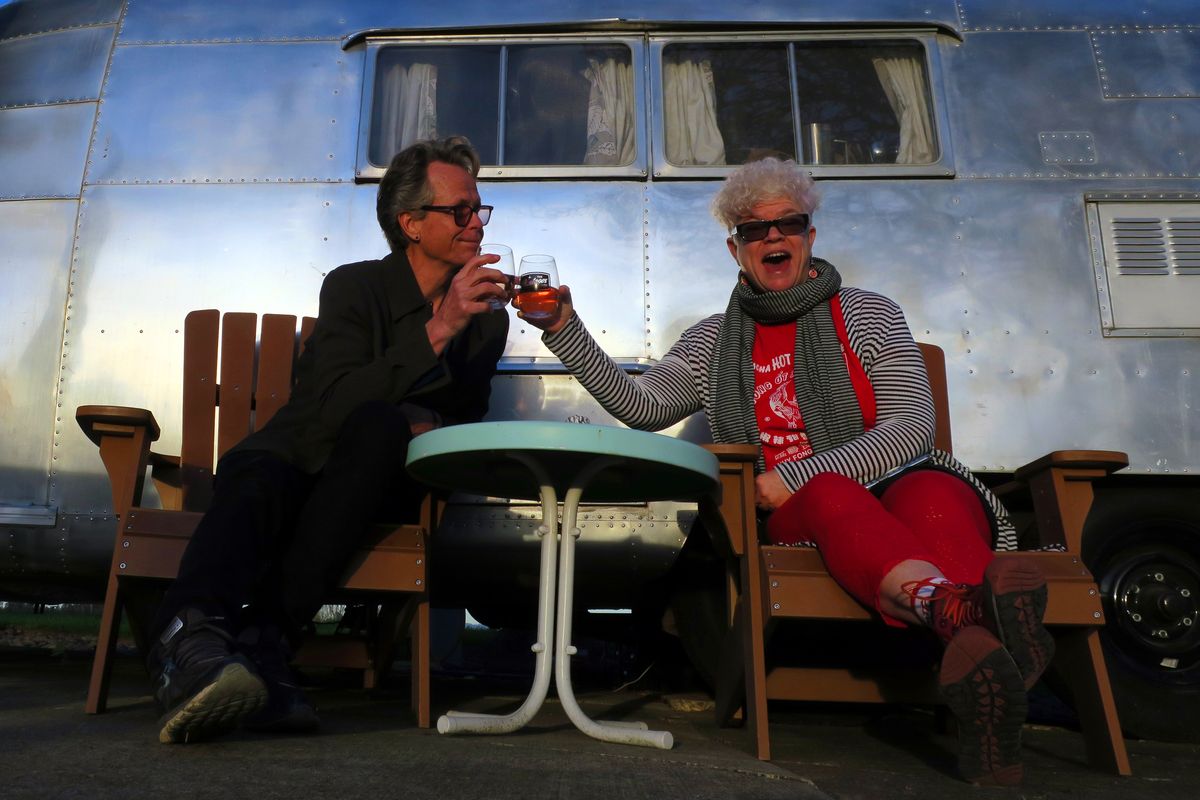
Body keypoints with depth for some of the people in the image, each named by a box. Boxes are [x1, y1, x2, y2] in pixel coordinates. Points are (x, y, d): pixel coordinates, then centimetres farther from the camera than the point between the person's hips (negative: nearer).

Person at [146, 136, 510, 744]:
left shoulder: (486, 318, 9)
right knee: (256, 479, -36)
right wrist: (436, 332, -26)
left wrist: (433, 429, -8)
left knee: (379, 424, -33)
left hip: (376, 484, 2)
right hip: (301, 458, -1)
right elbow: (334, 403, -19)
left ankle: (266, 638, -40)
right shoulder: (355, 286, -3)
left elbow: (465, 422, 17)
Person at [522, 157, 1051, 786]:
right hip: (790, 521, 0)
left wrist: (793, 478, -11)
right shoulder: (712, 341, 19)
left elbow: (914, 426, 1)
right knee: (833, 497, -36)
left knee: (935, 501, -35)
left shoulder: (868, 315, 12)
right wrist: (564, 329, -3)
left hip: (897, 482, 0)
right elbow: (642, 408, 6)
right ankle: (957, 607, -64)